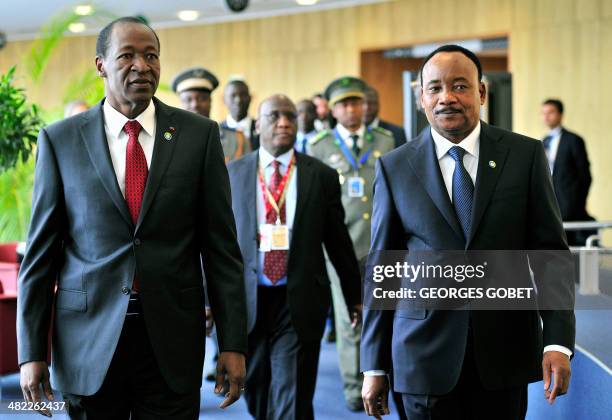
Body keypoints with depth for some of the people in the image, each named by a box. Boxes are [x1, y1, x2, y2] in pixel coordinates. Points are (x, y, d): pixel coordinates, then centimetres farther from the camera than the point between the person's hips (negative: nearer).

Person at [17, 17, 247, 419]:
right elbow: (41, 251, 2)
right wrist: (31, 351, -2)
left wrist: (233, 342, -2)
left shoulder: (199, 134, 1)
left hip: (172, 337, 0)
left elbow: (221, 245, 1)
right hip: (89, 335, 1)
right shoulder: (60, 140, 1)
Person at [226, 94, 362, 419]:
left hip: (300, 303, -1)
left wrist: (354, 296, 13)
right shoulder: (232, 173, 4)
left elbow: (338, 240, 7)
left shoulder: (322, 176, 2)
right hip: (246, 300, 2)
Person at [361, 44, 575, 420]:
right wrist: (375, 366, 2)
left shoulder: (525, 155, 1)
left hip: (505, 350, 0)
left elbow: (550, 251, 0)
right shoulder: (394, 167, 2)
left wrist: (558, 341, -11)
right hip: (426, 356, 0)